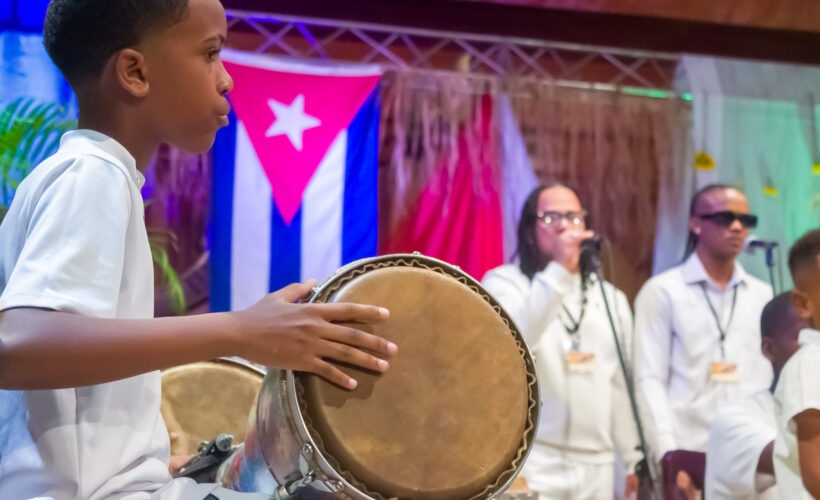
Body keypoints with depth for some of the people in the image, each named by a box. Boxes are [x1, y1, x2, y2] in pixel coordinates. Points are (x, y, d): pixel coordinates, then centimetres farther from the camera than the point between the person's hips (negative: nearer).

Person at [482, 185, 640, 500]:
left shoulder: (612, 299, 16)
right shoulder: (504, 282, 1)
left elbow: (622, 387, 16)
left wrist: (634, 460, 13)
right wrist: (560, 270, -23)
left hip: (597, 467, 5)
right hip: (530, 462, -5)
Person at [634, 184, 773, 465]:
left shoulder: (762, 294, 15)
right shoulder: (661, 292, 3)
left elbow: (771, 380, 14)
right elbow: (650, 381, -2)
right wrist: (668, 454, -11)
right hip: (688, 455, -3)